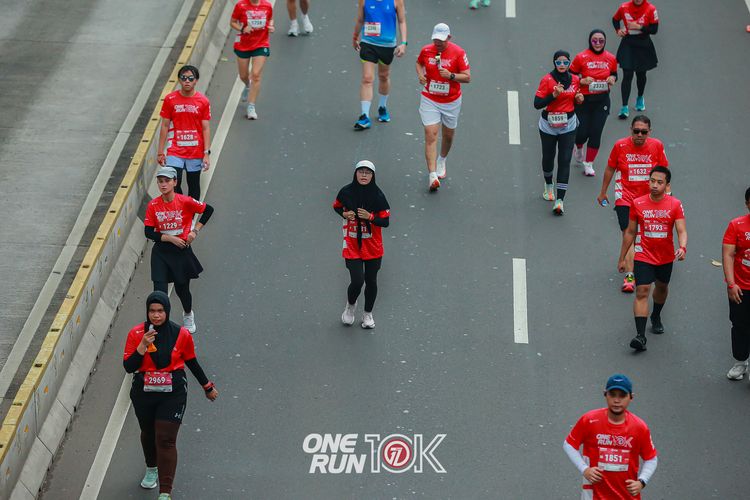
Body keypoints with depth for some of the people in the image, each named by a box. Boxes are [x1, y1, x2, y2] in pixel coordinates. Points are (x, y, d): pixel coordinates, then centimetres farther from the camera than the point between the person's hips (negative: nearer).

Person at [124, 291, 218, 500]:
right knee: (148, 433, 22)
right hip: (144, 394, 2)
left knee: (166, 440, -10)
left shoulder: (181, 334, -8)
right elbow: (128, 367, -11)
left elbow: (192, 363, 7)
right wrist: (142, 346, -25)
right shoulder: (136, 334, -9)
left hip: (173, 394, -2)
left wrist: (208, 387, 16)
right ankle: (152, 469, 52)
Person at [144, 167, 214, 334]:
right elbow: (148, 232, -6)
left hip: (182, 251, 0)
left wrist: (195, 230, -4)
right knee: (160, 291, -10)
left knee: (182, 288, 15)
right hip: (161, 252, 0)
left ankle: (188, 314, 47)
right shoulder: (153, 205, -8)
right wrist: (170, 238, -15)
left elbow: (208, 209, 1)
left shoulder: (185, 201, -12)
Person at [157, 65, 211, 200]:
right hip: (175, 152, 0)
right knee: (173, 185, -10)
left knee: (194, 187, 10)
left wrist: (207, 154, -6)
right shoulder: (170, 99, -1)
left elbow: (206, 129, 0)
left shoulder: (203, 101, -2)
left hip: (196, 153, 0)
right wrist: (160, 152, 3)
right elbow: (165, 126, 4)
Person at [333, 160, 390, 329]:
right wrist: (345, 214, -9)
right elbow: (336, 206, 12)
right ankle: (350, 305, 23)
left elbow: (386, 221, -7)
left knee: (371, 281, 10)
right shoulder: (346, 192, -7)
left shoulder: (378, 196, -10)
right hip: (352, 246, -1)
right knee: (357, 281, -10)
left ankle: (368, 314, 32)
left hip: (373, 247, 1)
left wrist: (370, 217, -23)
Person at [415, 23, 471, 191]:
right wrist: (420, 74, -3)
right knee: (430, 135, -13)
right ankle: (433, 175, -18)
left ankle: (442, 161, 48)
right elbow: (419, 63, 18)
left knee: (448, 135, 16)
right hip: (429, 100, 0)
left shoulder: (458, 53, -12)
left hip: (451, 101, 0)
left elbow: (467, 77, -10)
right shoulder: (426, 50, -4)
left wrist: (451, 75, -27)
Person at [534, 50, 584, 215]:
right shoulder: (547, 80, -12)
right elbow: (537, 104, -16)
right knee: (548, 157, 15)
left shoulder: (575, 80, 1)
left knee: (565, 161, -7)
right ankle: (549, 185, 47)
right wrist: (554, 95, -27)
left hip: (568, 126, 2)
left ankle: (560, 200, -11)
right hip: (549, 125, -2)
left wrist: (579, 99, -6)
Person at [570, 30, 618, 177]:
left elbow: (614, 74, 17)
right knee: (582, 132, -2)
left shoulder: (611, 58, 1)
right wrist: (582, 81, -19)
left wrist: (612, 79, -5)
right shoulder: (581, 58, -10)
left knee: (596, 133, 1)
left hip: (602, 100, 2)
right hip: (584, 100, -2)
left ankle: (588, 164, 18)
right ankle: (579, 148, 36)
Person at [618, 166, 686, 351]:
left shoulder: (675, 205, -10)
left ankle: (656, 317, 53)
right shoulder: (638, 204, -8)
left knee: (662, 287, 23)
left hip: (666, 257, 2)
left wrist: (682, 248, -37)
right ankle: (640, 335, -21)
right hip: (643, 256, -2)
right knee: (642, 291, -14)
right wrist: (622, 258, 6)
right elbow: (630, 232, 2)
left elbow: (682, 231, -16)